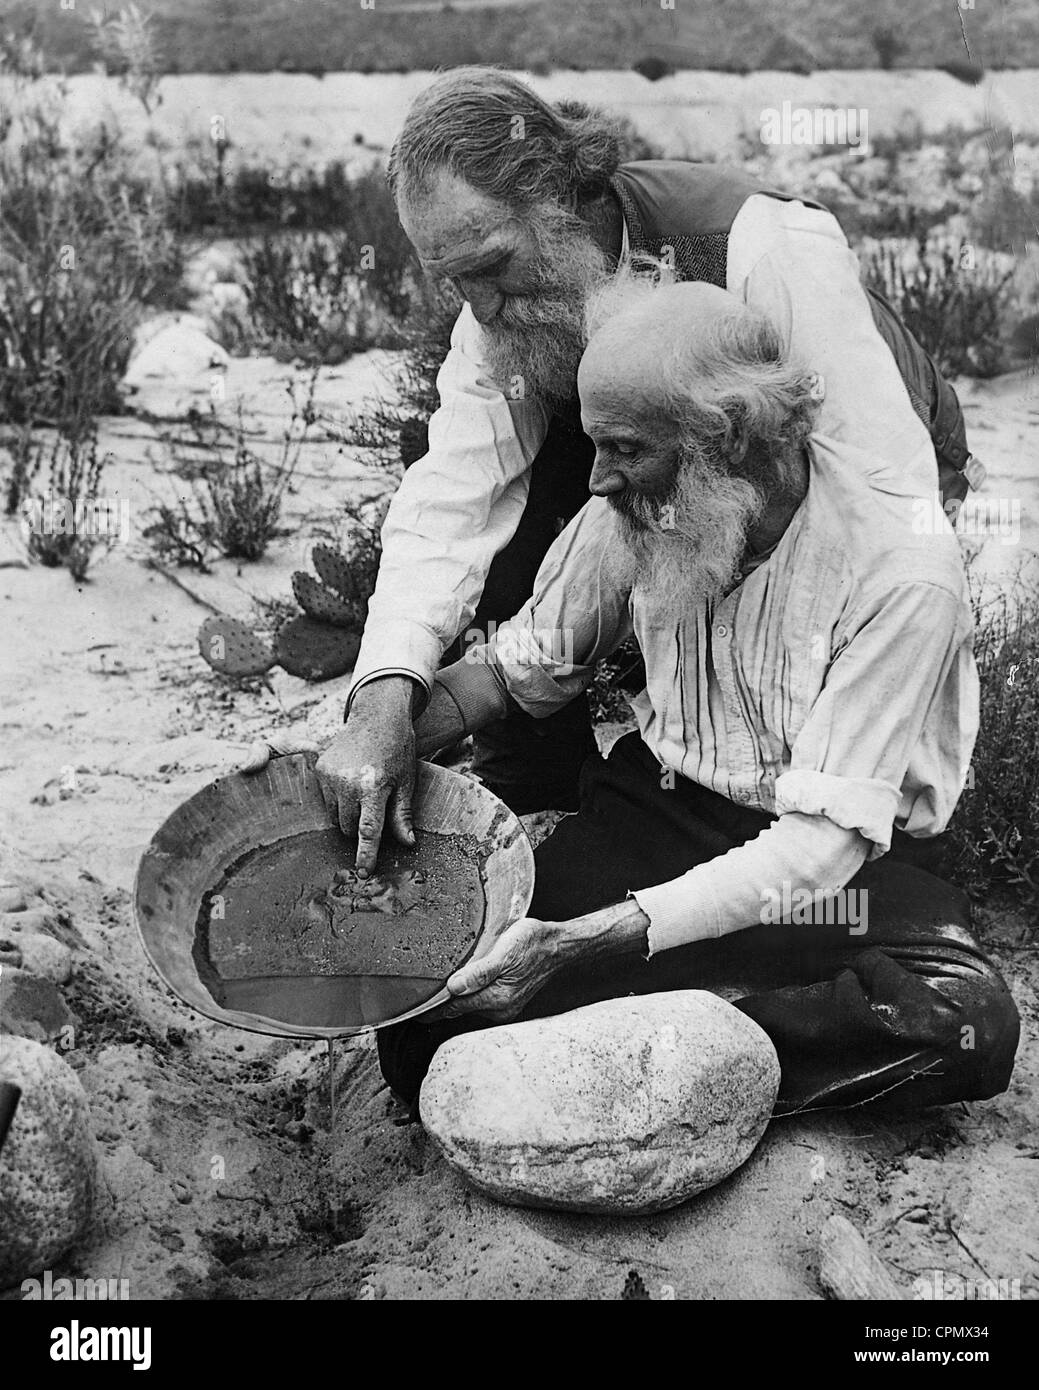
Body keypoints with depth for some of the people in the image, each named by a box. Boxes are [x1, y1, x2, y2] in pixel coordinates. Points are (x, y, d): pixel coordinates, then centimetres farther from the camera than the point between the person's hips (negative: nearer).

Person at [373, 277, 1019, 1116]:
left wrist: (587, 941, -34)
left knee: (968, 1024, -34)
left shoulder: (902, 570, -23)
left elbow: (822, 842, -26)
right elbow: (517, 667, 7)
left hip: (851, 857, -2)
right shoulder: (637, 511, -7)